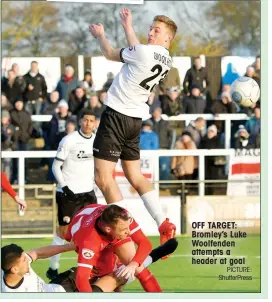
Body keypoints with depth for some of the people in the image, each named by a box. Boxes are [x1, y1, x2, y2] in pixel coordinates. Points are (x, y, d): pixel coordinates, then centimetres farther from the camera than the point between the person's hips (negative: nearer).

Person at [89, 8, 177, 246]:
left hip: (117, 116, -9)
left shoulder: (145, 52, -17)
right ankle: (164, 226, 7)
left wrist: (100, 35, 18)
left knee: (103, 177, -8)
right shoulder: (167, 61, 7)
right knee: (136, 177, 16)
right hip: (135, 120, 9)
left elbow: (111, 55, 0)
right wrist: (128, 27, 33)